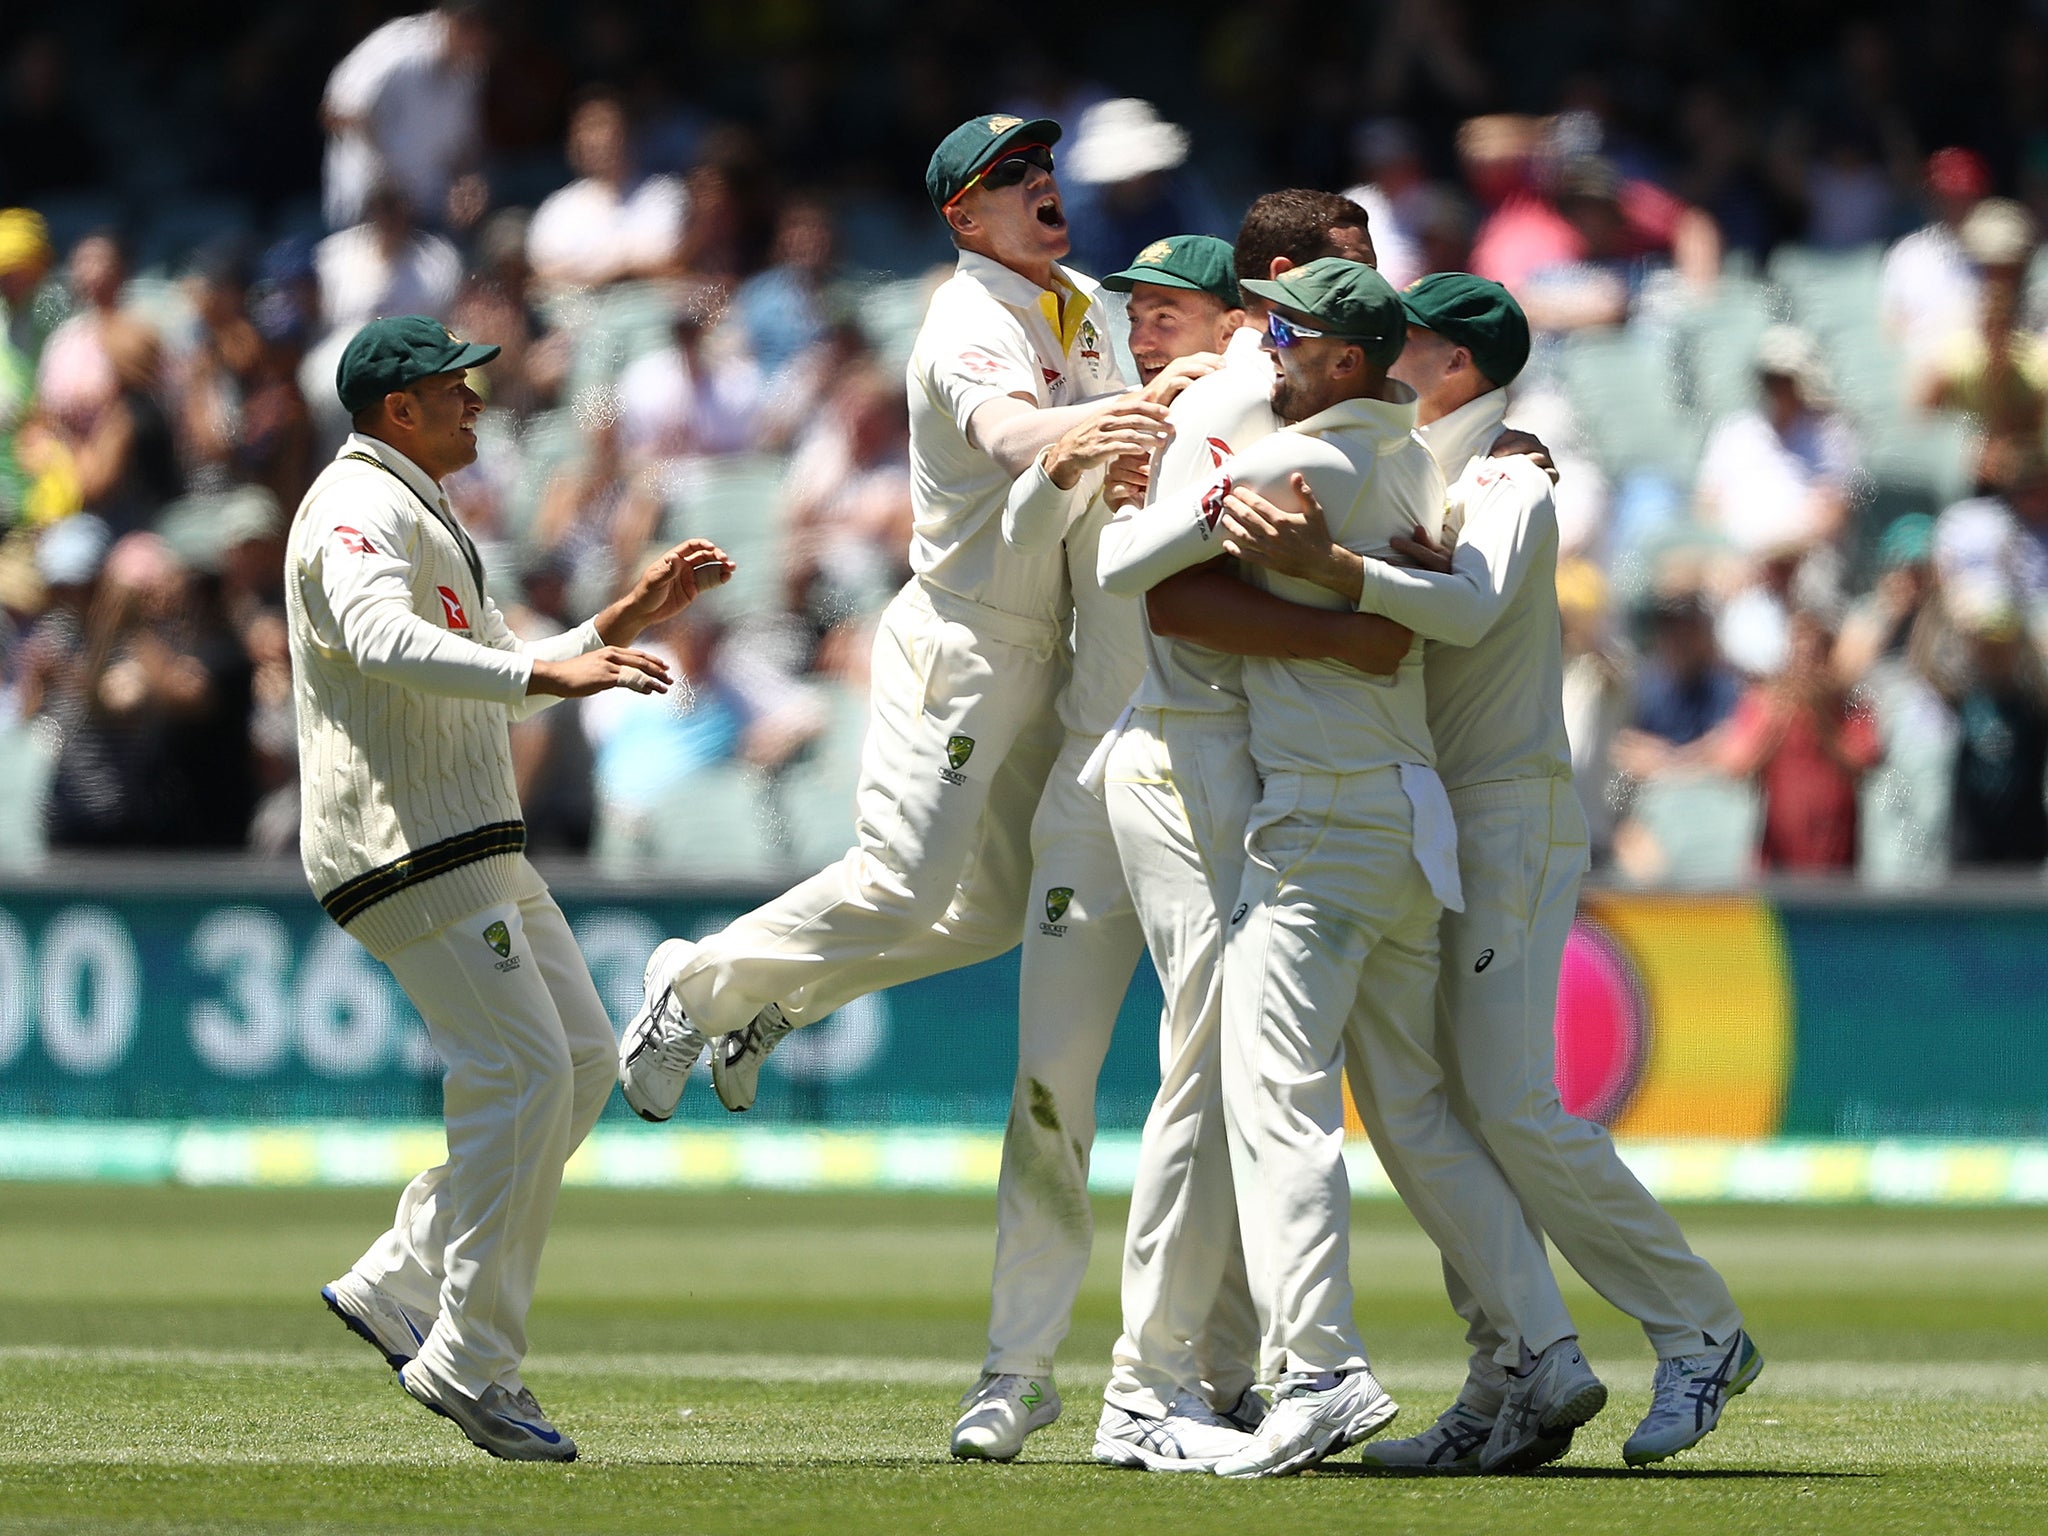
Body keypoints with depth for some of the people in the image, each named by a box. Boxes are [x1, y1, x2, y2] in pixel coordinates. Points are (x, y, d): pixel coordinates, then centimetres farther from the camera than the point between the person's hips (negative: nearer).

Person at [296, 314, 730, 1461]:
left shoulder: (423, 518, 24)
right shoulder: (361, 507, -10)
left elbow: (501, 681, 29)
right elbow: (383, 638, -32)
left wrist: (630, 618, 19)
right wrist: (547, 673, -42)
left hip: (479, 845, 11)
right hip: (407, 848, -11)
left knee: (582, 1063, 9)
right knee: (522, 1072, -15)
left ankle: (401, 1287, 11)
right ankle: (471, 1363, -12)